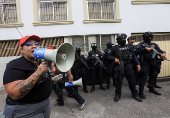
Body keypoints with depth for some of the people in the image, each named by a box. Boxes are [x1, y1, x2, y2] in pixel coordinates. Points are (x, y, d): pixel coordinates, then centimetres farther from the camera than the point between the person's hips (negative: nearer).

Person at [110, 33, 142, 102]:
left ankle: (135, 94, 27)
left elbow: (134, 56, 11)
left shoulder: (128, 47, 7)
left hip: (128, 66, 3)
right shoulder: (114, 48, -1)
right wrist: (114, 58, -14)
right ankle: (117, 95, 24)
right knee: (118, 81, 6)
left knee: (132, 81, 7)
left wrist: (138, 64, 4)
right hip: (119, 67, -2)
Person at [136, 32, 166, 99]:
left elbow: (159, 50, 4)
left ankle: (152, 89, 35)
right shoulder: (141, 45, 3)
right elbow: (137, 52, -12)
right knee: (144, 77, -8)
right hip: (146, 63, -6)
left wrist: (163, 53, -19)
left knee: (152, 76, 17)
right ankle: (141, 92, 0)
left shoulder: (154, 45, 17)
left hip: (154, 63, 6)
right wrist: (145, 49, -20)